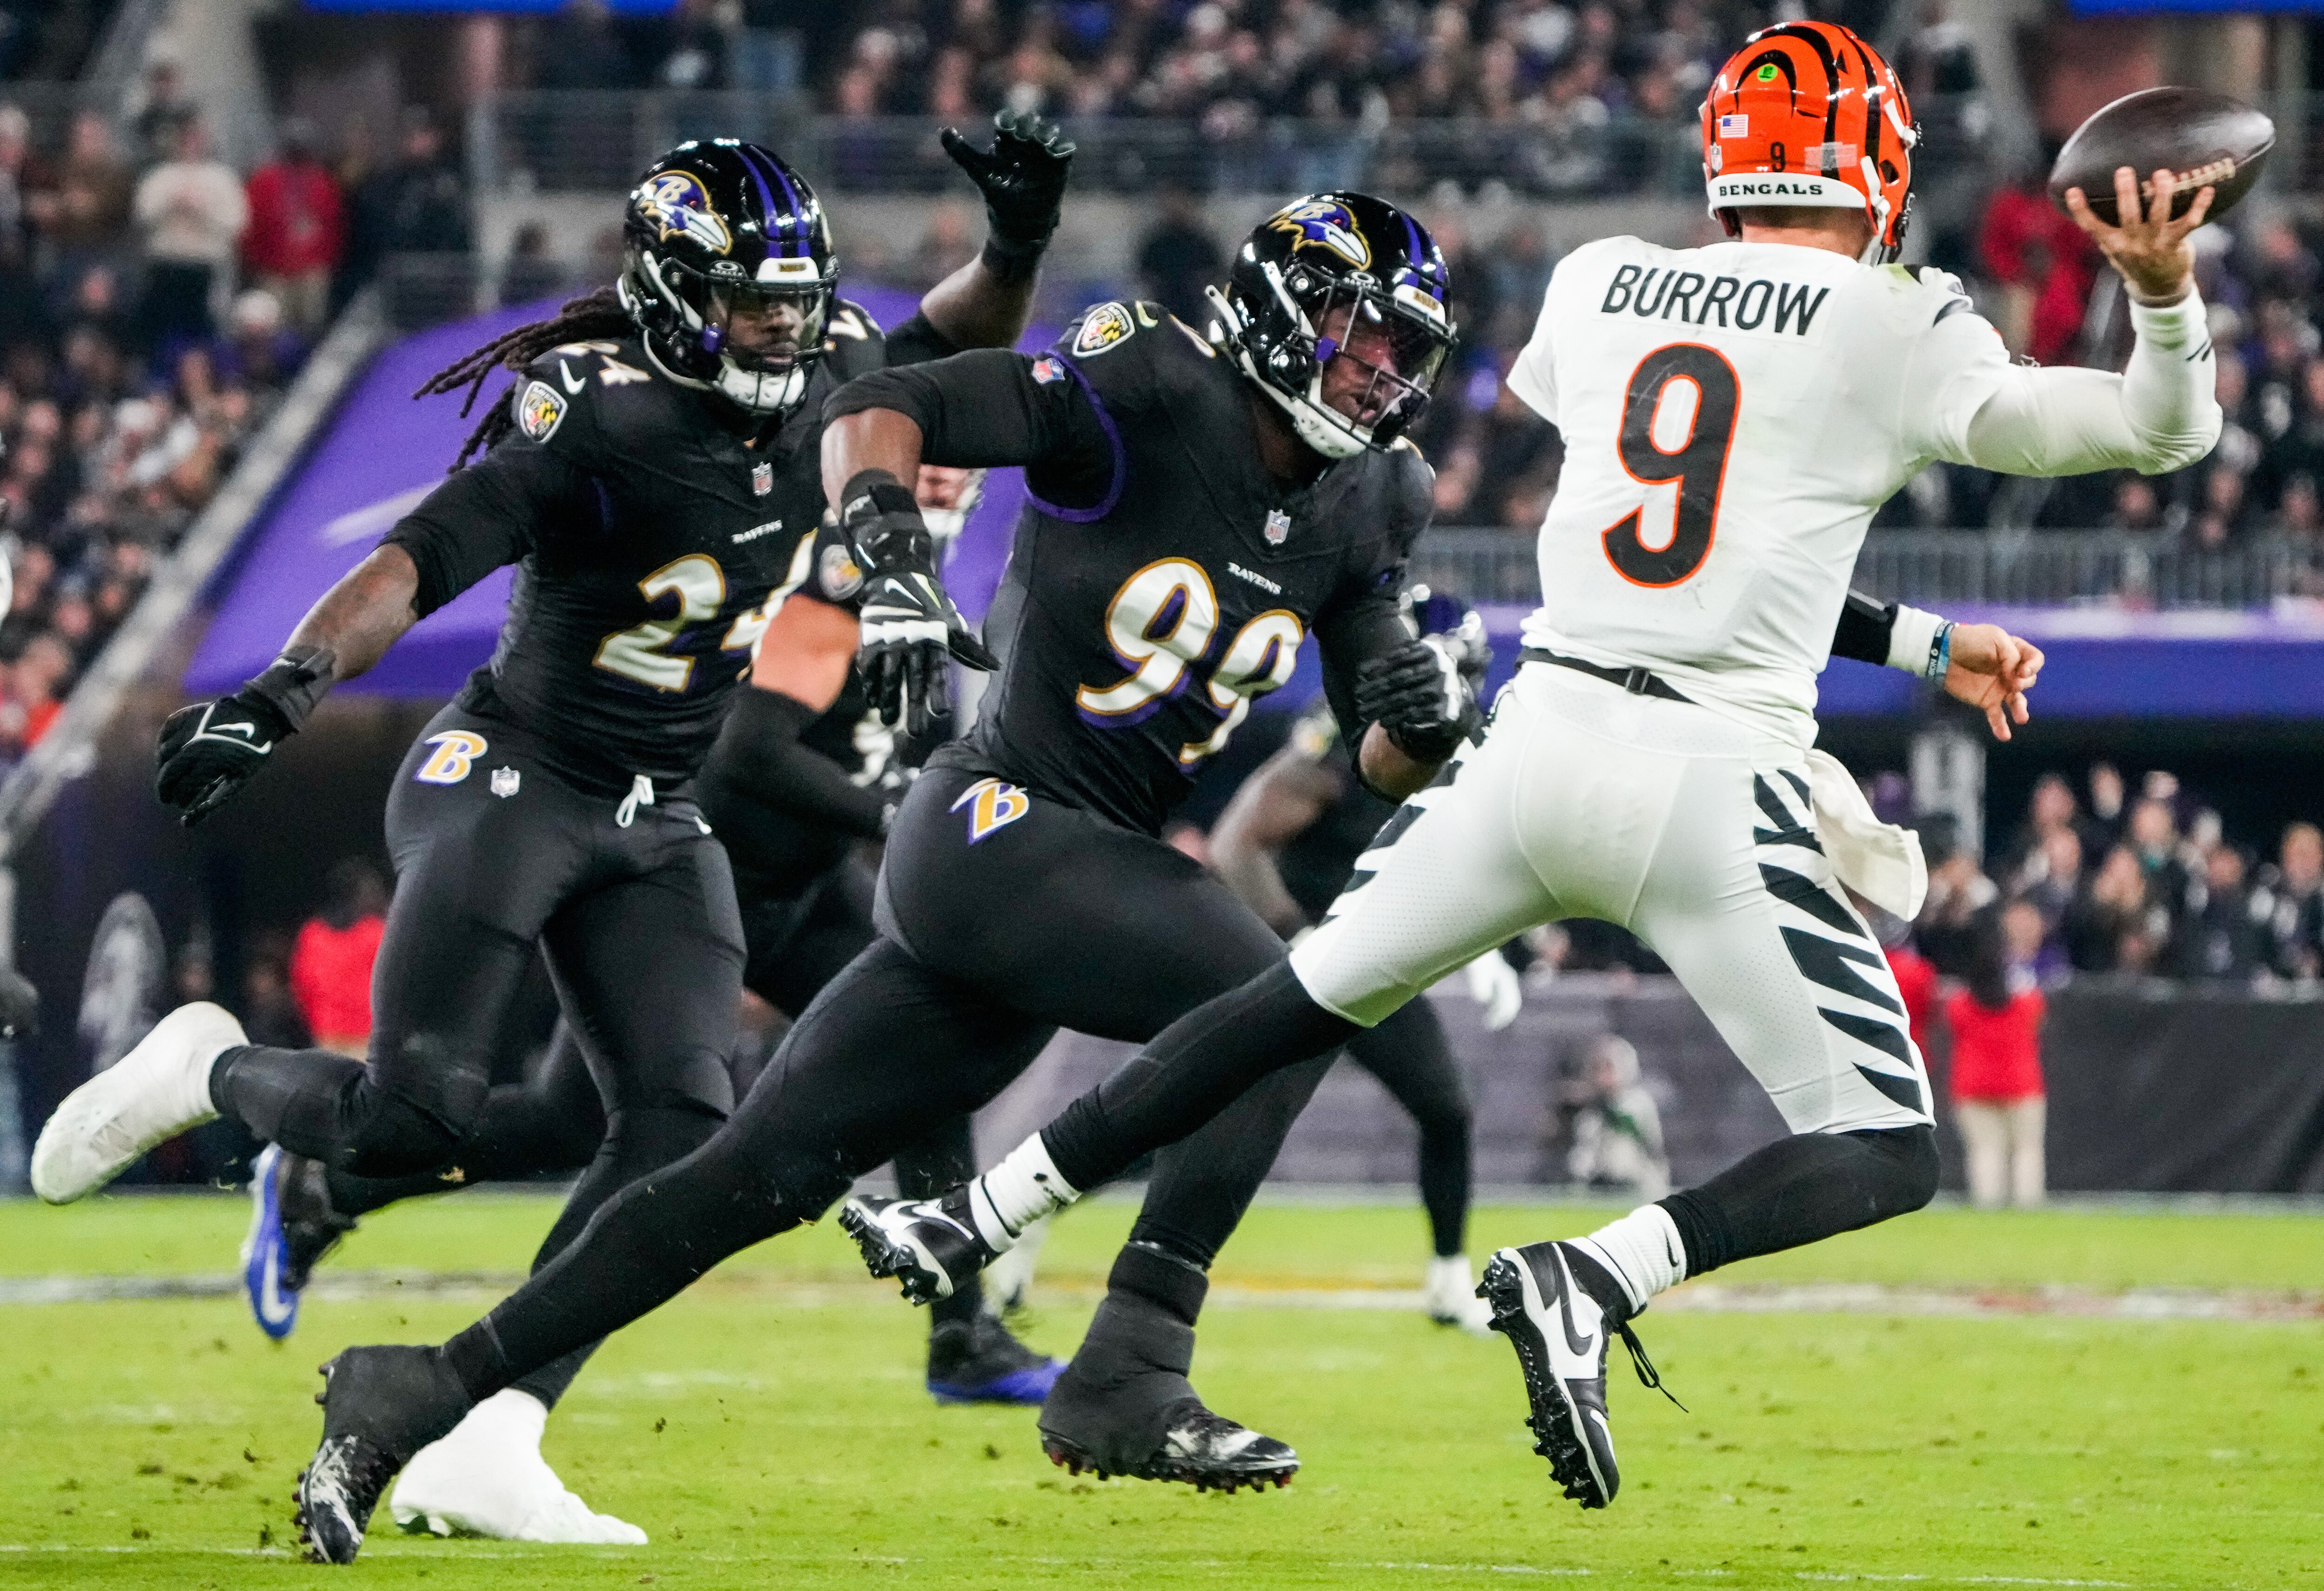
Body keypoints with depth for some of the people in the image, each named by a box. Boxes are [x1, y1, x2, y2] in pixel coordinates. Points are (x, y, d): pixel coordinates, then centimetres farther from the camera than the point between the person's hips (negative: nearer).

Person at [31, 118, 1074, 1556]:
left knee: (682, 1123, -10)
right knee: (417, 1115, -16)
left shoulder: (819, 384, 0)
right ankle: (207, 1075, 17)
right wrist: (285, 693, -42)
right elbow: (416, 566, -28)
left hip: (656, 827, 7)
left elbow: (953, 355, 18)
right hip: (508, 779, -6)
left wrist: (1019, 242, -3)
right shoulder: (597, 416, -21)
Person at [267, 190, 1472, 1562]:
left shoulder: (1356, 512, 11)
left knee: (758, 1179, 6)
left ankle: (424, 1392, 11)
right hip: (1000, 826, -7)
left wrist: (1428, 721, -10)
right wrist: (889, 546, -34)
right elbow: (882, 408, -15)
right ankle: (1125, 1381, -21)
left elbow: (1384, 767, 13)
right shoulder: (1158, 393, -10)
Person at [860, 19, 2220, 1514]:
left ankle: (974, 1219, 21)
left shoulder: (1596, 285, 12)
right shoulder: (1890, 330, -3)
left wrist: (1918, 640, 28)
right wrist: (2164, 292, -25)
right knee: (1887, 1159, 3)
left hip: (1543, 732, 5)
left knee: (1297, 1006, 22)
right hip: (1714, 785, -5)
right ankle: (1589, 1281, -19)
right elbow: (2164, 431, -6)